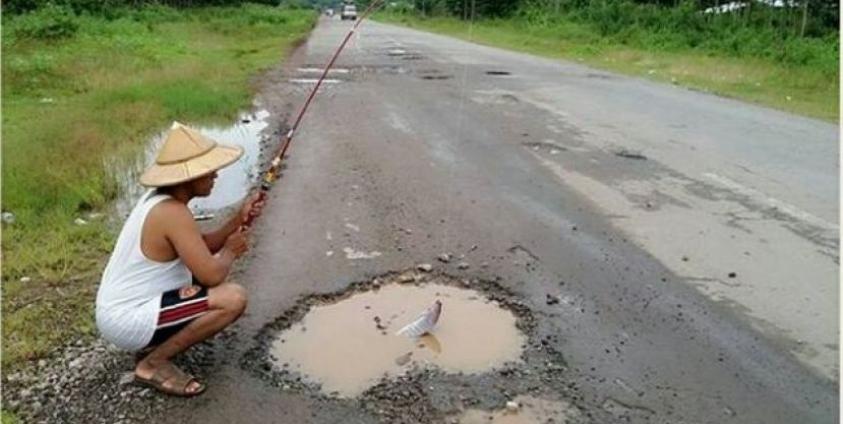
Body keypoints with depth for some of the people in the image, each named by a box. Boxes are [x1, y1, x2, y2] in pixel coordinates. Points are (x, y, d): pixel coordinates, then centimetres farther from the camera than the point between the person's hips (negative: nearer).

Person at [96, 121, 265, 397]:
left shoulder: (158, 198, 6)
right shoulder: (173, 212, -24)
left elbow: (202, 248, 13)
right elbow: (212, 275, -26)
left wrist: (239, 219, -1)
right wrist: (230, 251, -4)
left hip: (122, 308, 10)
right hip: (128, 320, -10)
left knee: (204, 268, 21)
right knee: (233, 298, -21)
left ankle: (153, 343, 15)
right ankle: (153, 364, -7)